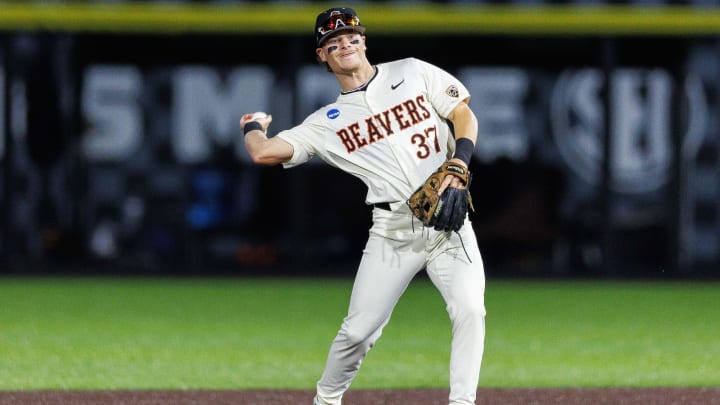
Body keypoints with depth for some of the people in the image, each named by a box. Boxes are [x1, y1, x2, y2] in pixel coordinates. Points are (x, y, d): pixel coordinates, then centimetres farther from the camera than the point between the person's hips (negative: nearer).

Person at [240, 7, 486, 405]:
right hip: (393, 232, 0)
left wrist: (459, 164, -11)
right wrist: (253, 127, 22)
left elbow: (465, 115, 5)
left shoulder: (413, 73, 9)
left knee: (469, 309, -21)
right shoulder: (328, 122, 7)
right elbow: (265, 152, 0)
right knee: (358, 329, -1)